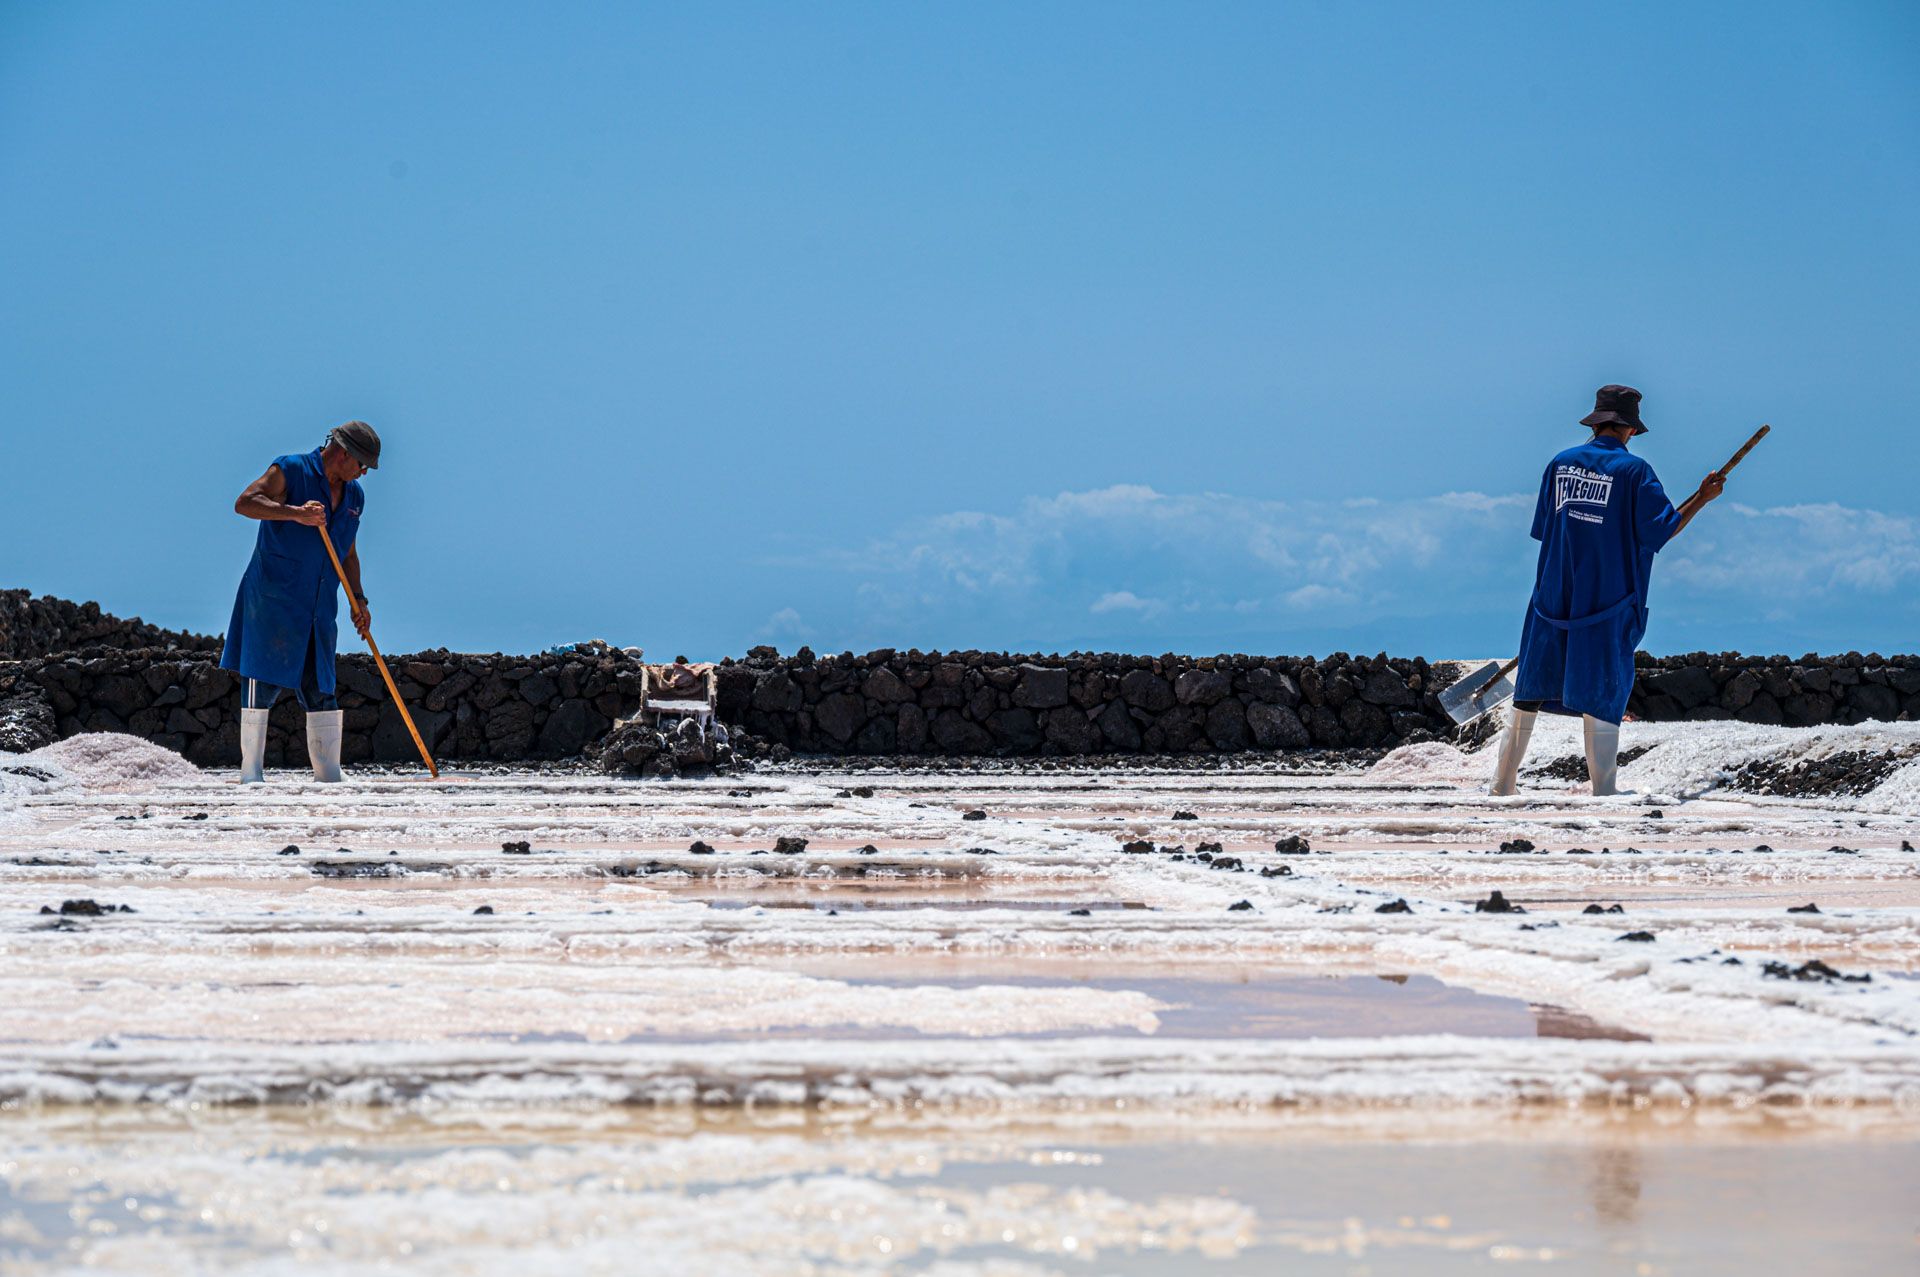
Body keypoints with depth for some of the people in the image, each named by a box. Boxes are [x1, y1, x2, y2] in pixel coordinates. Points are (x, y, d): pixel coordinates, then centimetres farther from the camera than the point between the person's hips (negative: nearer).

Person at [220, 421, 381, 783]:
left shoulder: (354, 496, 16)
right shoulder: (291, 470, -5)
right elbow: (245, 502, -18)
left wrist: (357, 599, 14)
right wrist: (296, 513, -29)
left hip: (319, 608, 7)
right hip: (271, 600, -6)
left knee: (321, 690, 6)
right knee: (262, 683, -7)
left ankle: (328, 775, 11)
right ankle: (251, 773, -5)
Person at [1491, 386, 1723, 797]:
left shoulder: (1560, 464, 5)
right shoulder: (1634, 470, -7)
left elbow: (1544, 530, 11)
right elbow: (1661, 530, -8)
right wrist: (1702, 498, 3)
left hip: (1552, 598, 4)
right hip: (1607, 602, -3)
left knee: (1530, 691, 12)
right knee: (1600, 694, 1)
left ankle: (1503, 784, 16)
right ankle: (1604, 790, 1)